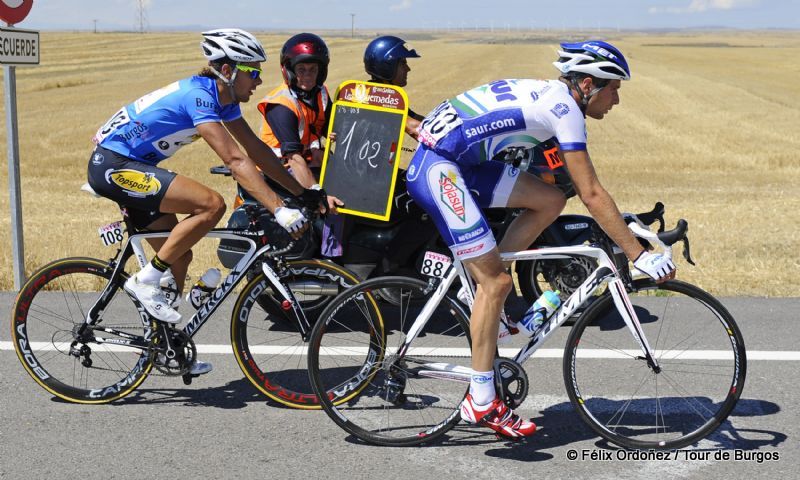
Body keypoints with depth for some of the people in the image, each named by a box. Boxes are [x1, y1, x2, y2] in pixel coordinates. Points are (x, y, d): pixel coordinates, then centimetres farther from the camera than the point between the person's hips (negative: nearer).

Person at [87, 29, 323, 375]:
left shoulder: (224, 99, 5)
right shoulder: (198, 95, -23)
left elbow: (257, 151, 9)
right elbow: (236, 161, -31)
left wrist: (303, 193, 5)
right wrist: (279, 210, -35)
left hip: (133, 166, 10)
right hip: (113, 165, -10)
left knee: (179, 255, 11)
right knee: (212, 204, -23)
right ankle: (145, 281, -12)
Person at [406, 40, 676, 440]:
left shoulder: (548, 96, 16)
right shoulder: (564, 108, -13)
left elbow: (582, 187, 26)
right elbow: (592, 195, -17)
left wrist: (624, 222, 26)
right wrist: (639, 256, -16)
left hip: (460, 162, 9)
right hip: (437, 168, -9)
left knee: (550, 200, 8)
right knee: (497, 281, -8)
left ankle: (485, 305, 11)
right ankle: (481, 400, -1)